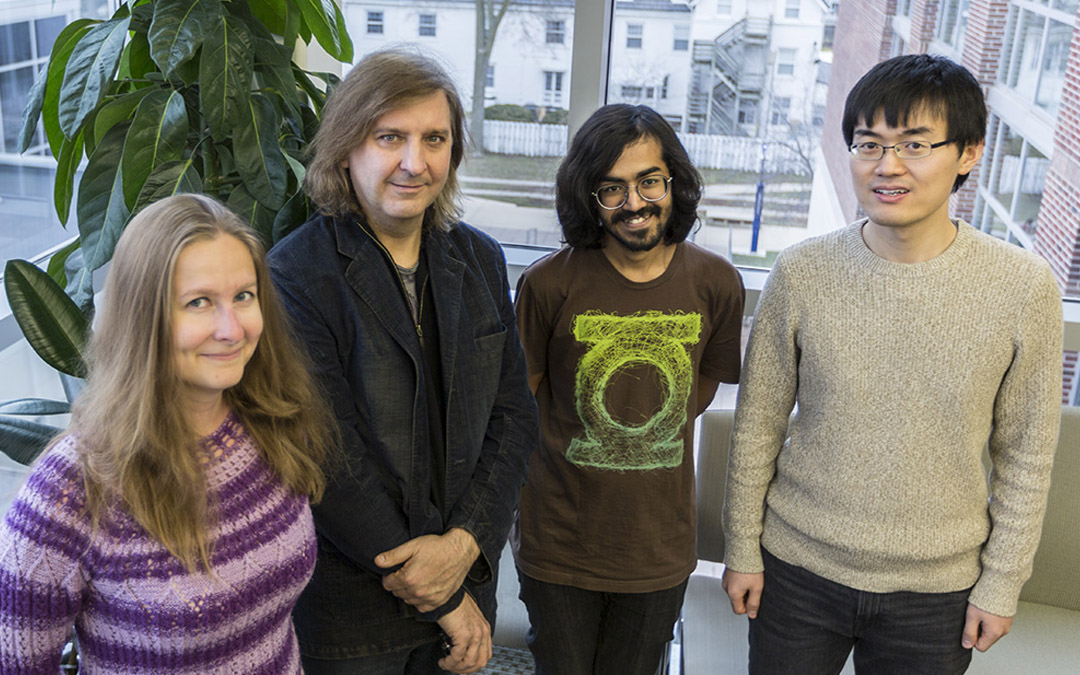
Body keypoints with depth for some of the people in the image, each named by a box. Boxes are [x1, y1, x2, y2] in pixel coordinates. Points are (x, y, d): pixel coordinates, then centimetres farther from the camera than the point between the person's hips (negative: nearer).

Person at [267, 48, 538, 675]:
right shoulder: (296, 275, -15)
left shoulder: (481, 259, 2)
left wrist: (466, 541, -13)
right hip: (346, 604, -4)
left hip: (467, 576, 4)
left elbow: (512, 414, 1)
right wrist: (444, 599, -14)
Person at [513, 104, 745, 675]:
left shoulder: (716, 283, -5)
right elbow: (520, 397, 1)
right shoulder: (550, 283, -12)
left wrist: (639, 449, 7)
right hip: (558, 546, -2)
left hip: (661, 549, 2)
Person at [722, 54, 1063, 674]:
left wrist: (1002, 584, 1)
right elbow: (758, 424, -1)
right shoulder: (802, 273, -11)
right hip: (797, 566, 1)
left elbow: (1025, 456, -2)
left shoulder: (1024, 288, -12)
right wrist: (743, 548, 3)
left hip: (937, 587, 0)